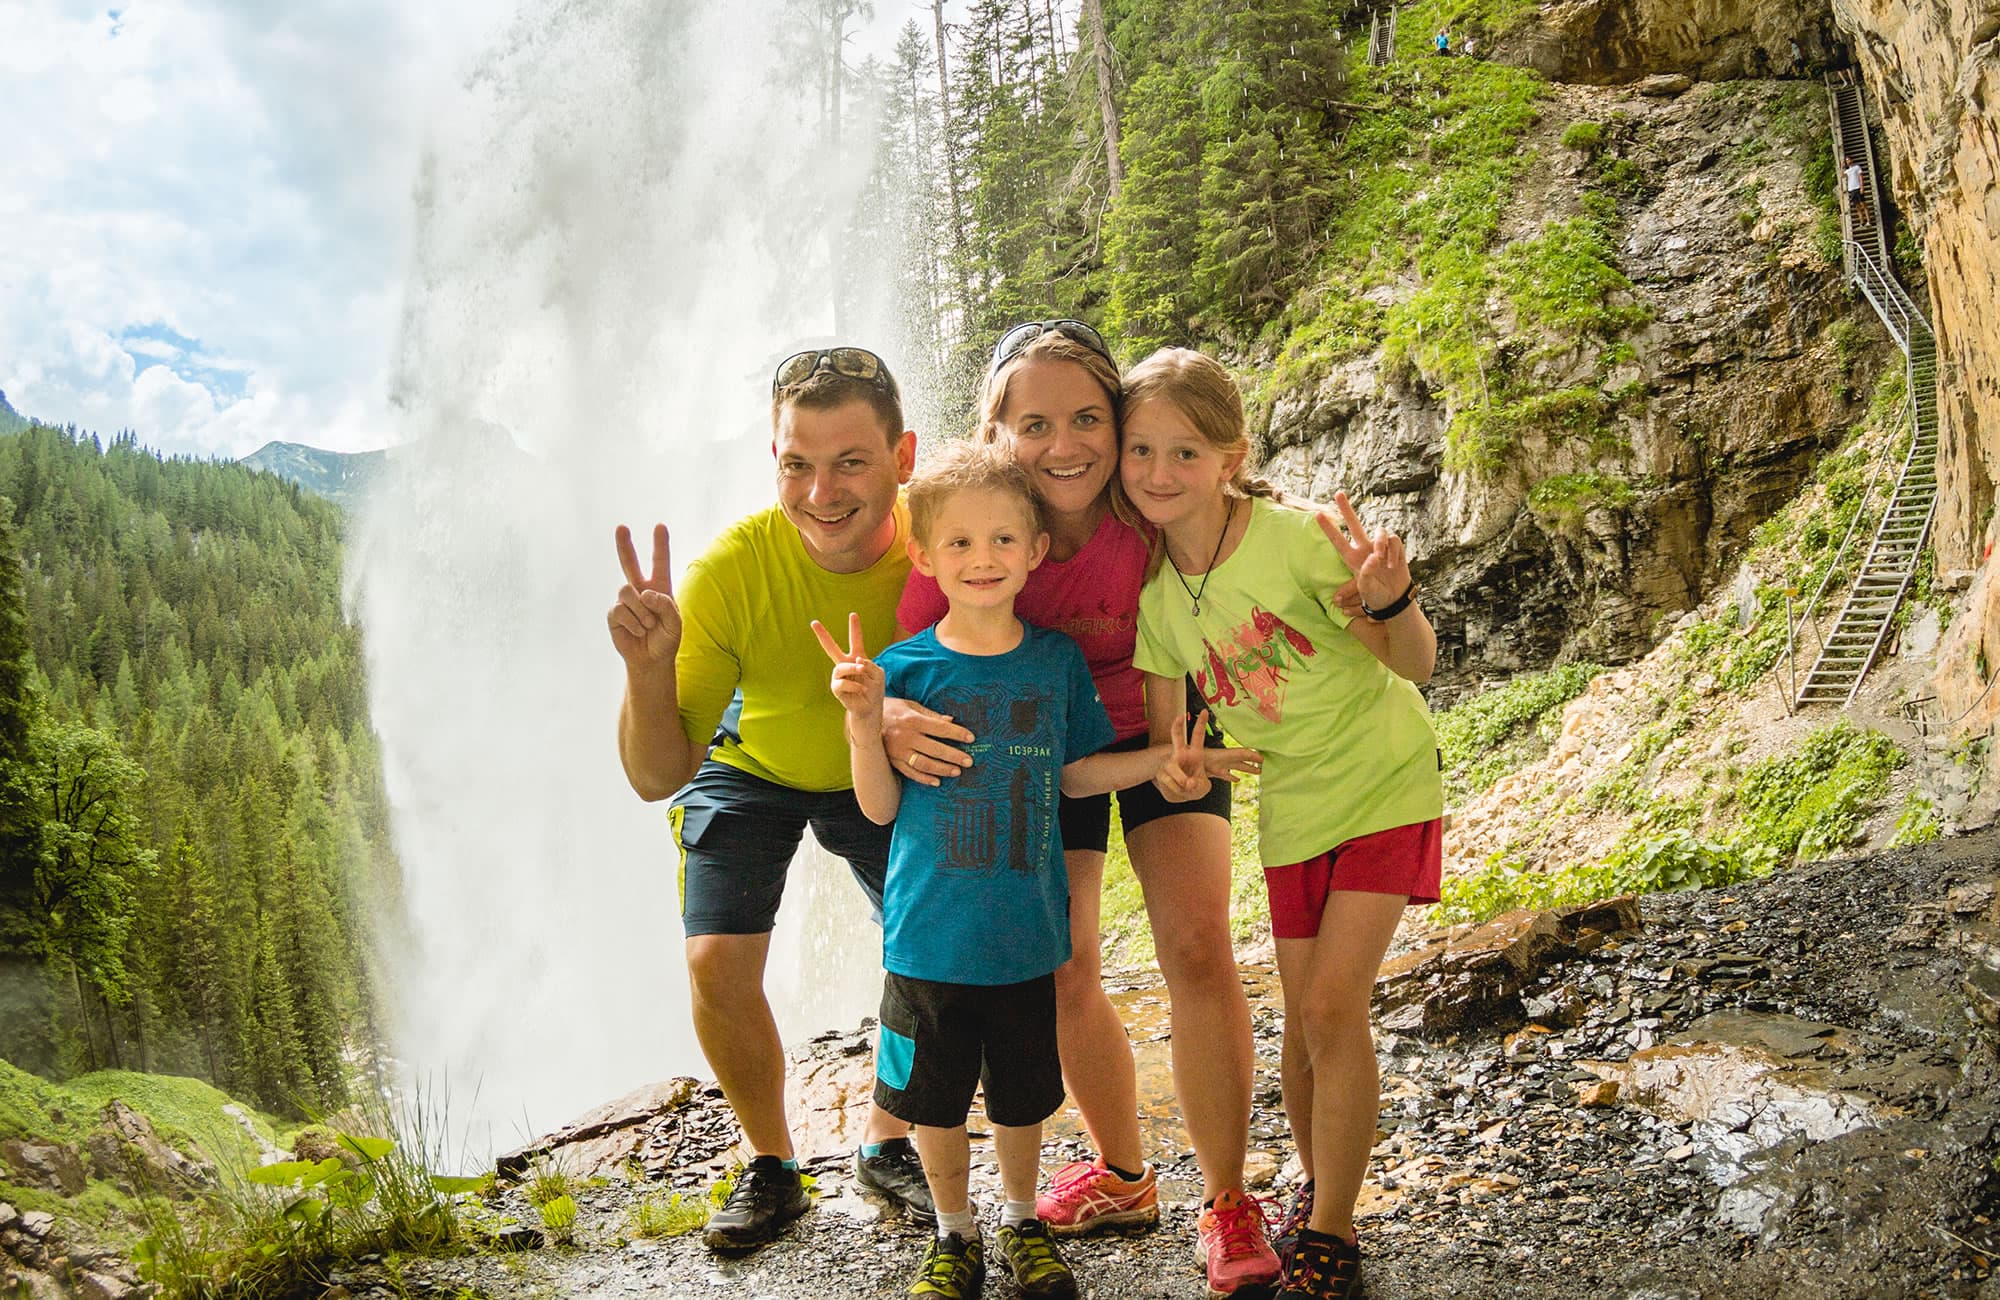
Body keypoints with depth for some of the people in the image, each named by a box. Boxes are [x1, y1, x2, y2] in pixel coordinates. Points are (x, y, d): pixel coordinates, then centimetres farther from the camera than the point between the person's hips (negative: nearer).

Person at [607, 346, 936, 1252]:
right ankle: (770, 1168, 13)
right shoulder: (731, 570, -34)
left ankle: (886, 1143, 21)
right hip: (750, 769, -1)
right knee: (719, 963, -13)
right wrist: (649, 670, -47)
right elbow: (656, 777, -28)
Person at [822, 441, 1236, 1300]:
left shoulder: (1058, 660, -1)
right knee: (935, 1097, 12)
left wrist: (1158, 761, -4)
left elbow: (1073, 773, 9)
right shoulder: (906, 668, -8)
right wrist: (865, 717, -21)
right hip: (930, 932, -1)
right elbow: (881, 807, -7)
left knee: (1021, 1094, 16)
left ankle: (1022, 1221, 41)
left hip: (1026, 932, 2)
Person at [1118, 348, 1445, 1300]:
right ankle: (1319, 1188, 32)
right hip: (1291, 803, 5)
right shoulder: (1152, 593, -7)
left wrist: (1388, 601, -41)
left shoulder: (1294, 538, -24)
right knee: (1304, 1016, 8)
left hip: (1383, 782, -5)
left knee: (1332, 1005, -12)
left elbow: (1415, 666, -21)